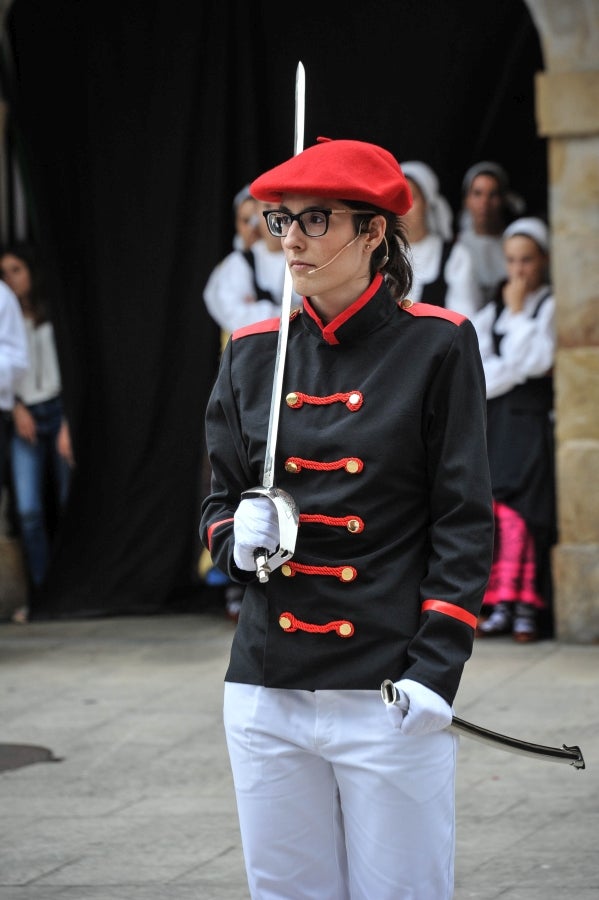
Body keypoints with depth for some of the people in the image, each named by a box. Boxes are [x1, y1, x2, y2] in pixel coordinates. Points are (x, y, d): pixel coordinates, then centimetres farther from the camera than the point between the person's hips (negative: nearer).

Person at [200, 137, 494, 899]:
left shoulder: (437, 345, -2)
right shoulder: (252, 354, 9)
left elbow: (464, 522, -4)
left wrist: (436, 669, -13)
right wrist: (238, 538, -7)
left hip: (388, 695, -4)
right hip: (266, 696, 4)